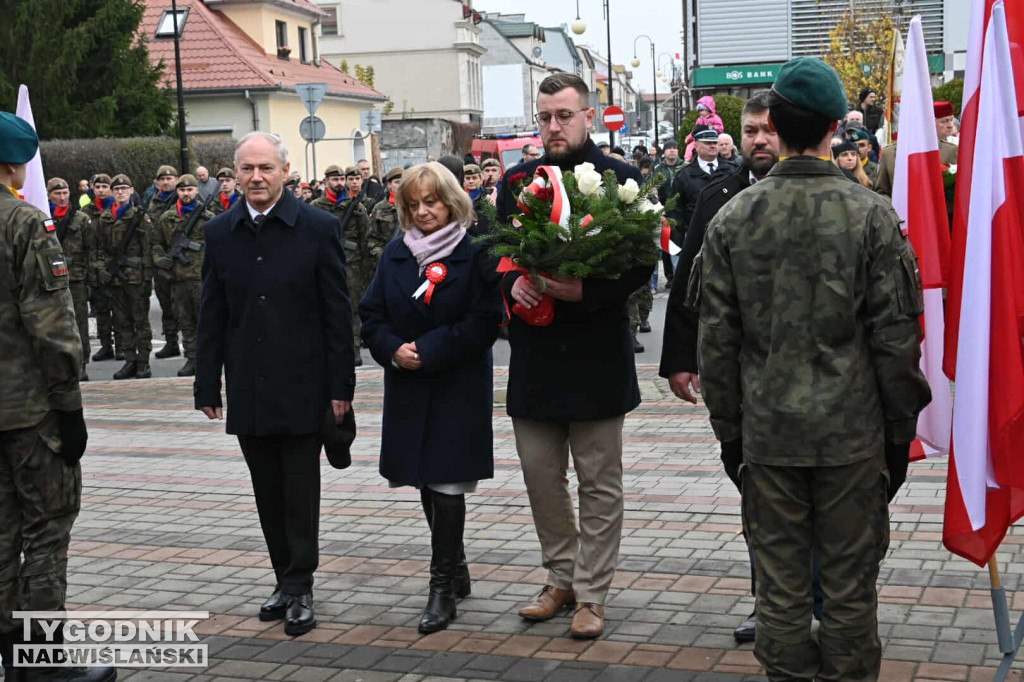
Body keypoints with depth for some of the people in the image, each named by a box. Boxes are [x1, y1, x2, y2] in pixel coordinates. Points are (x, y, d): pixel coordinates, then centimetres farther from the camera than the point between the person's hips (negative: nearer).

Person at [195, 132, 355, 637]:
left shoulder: (319, 227, -5)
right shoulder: (220, 233, 5)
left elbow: (337, 312, -5)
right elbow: (211, 317, 8)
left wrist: (341, 385, -8)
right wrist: (207, 387, 4)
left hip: (301, 387, -3)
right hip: (248, 390, 4)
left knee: (300, 492, 2)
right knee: (268, 492, 11)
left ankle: (300, 587, 12)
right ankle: (286, 580, 23)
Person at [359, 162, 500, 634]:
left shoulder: (475, 255, -7)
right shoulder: (396, 255, 9)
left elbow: (485, 322, -12)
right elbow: (371, 314, 9)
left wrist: (428, 350, -16)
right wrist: (393, 349, -10)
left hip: (458, 386, -5)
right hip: (408, 387, 5)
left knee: (446, 481, -7)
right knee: (427, 482, 12)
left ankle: (443, 586, 2)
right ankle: (454, 570, 28)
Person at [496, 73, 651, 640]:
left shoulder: (620, 179, -4)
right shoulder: (516, 181, 9)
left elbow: (640, 265, -8)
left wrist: (585, 290, -22)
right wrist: (512, 282, -9)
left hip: (597, 355, -4)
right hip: (534, 354, 4)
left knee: (599, 484, 5)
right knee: (541, 476, 12)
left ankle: (591, 594, 16)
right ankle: (562, 577, 29)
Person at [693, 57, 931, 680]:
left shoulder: (732, 220, -1)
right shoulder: (872, 216, -7)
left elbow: (717, 341, 1)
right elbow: (895, 337, -6)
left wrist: (729, 433, 11)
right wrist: (900, 431, 5)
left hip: (768, 435, 2)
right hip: (853, 434, -1)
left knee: (781, 587, 10)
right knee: (850, 587, 10)